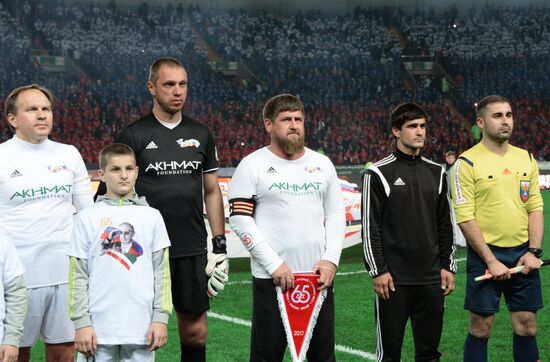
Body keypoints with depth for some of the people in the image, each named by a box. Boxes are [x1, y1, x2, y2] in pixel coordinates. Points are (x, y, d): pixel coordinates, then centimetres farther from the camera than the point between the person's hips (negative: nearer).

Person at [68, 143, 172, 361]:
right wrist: (81, 323, -4)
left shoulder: (152, 217, 7)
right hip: (99, 328, -1)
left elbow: (162, 272, 6)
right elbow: (78, 276, 2)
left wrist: (161, 318, -1)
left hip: (142, 329, 1)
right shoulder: (87, 218, 3)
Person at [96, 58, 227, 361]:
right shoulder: (132, 136, -2)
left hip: (192, 250, 3)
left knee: (195, 331, 6)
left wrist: (220, 246, 9)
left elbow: (212, 191, 14)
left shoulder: (201, 135, 10)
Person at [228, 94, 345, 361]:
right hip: (270, 277, -4)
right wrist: (274, 264, -13)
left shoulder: (322, 164, 12)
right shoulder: (253, 165, -1)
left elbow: (335, 215, 14)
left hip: (319, 276, 4)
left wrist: (330, 260, -1)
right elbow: (240, 219, -7)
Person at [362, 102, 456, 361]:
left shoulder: (436, 172, 11)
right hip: (394, 279, -4)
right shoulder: (379, 173, -4)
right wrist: (377, 270, -11)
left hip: (431, 279, 5)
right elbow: (370, 227, -6)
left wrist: (448, 266, 9)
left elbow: (445, 225, 15)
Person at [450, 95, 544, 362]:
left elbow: (535, 208, 10)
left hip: (523, 254, 5)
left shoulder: (526, 159, 9)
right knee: (481, 328, 2)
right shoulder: (467, 163, -7)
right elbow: (465, 218, -11)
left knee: (527, 328, 8)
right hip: (485, 255, -4)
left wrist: (534, 251, -2)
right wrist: (490, 261, -14)